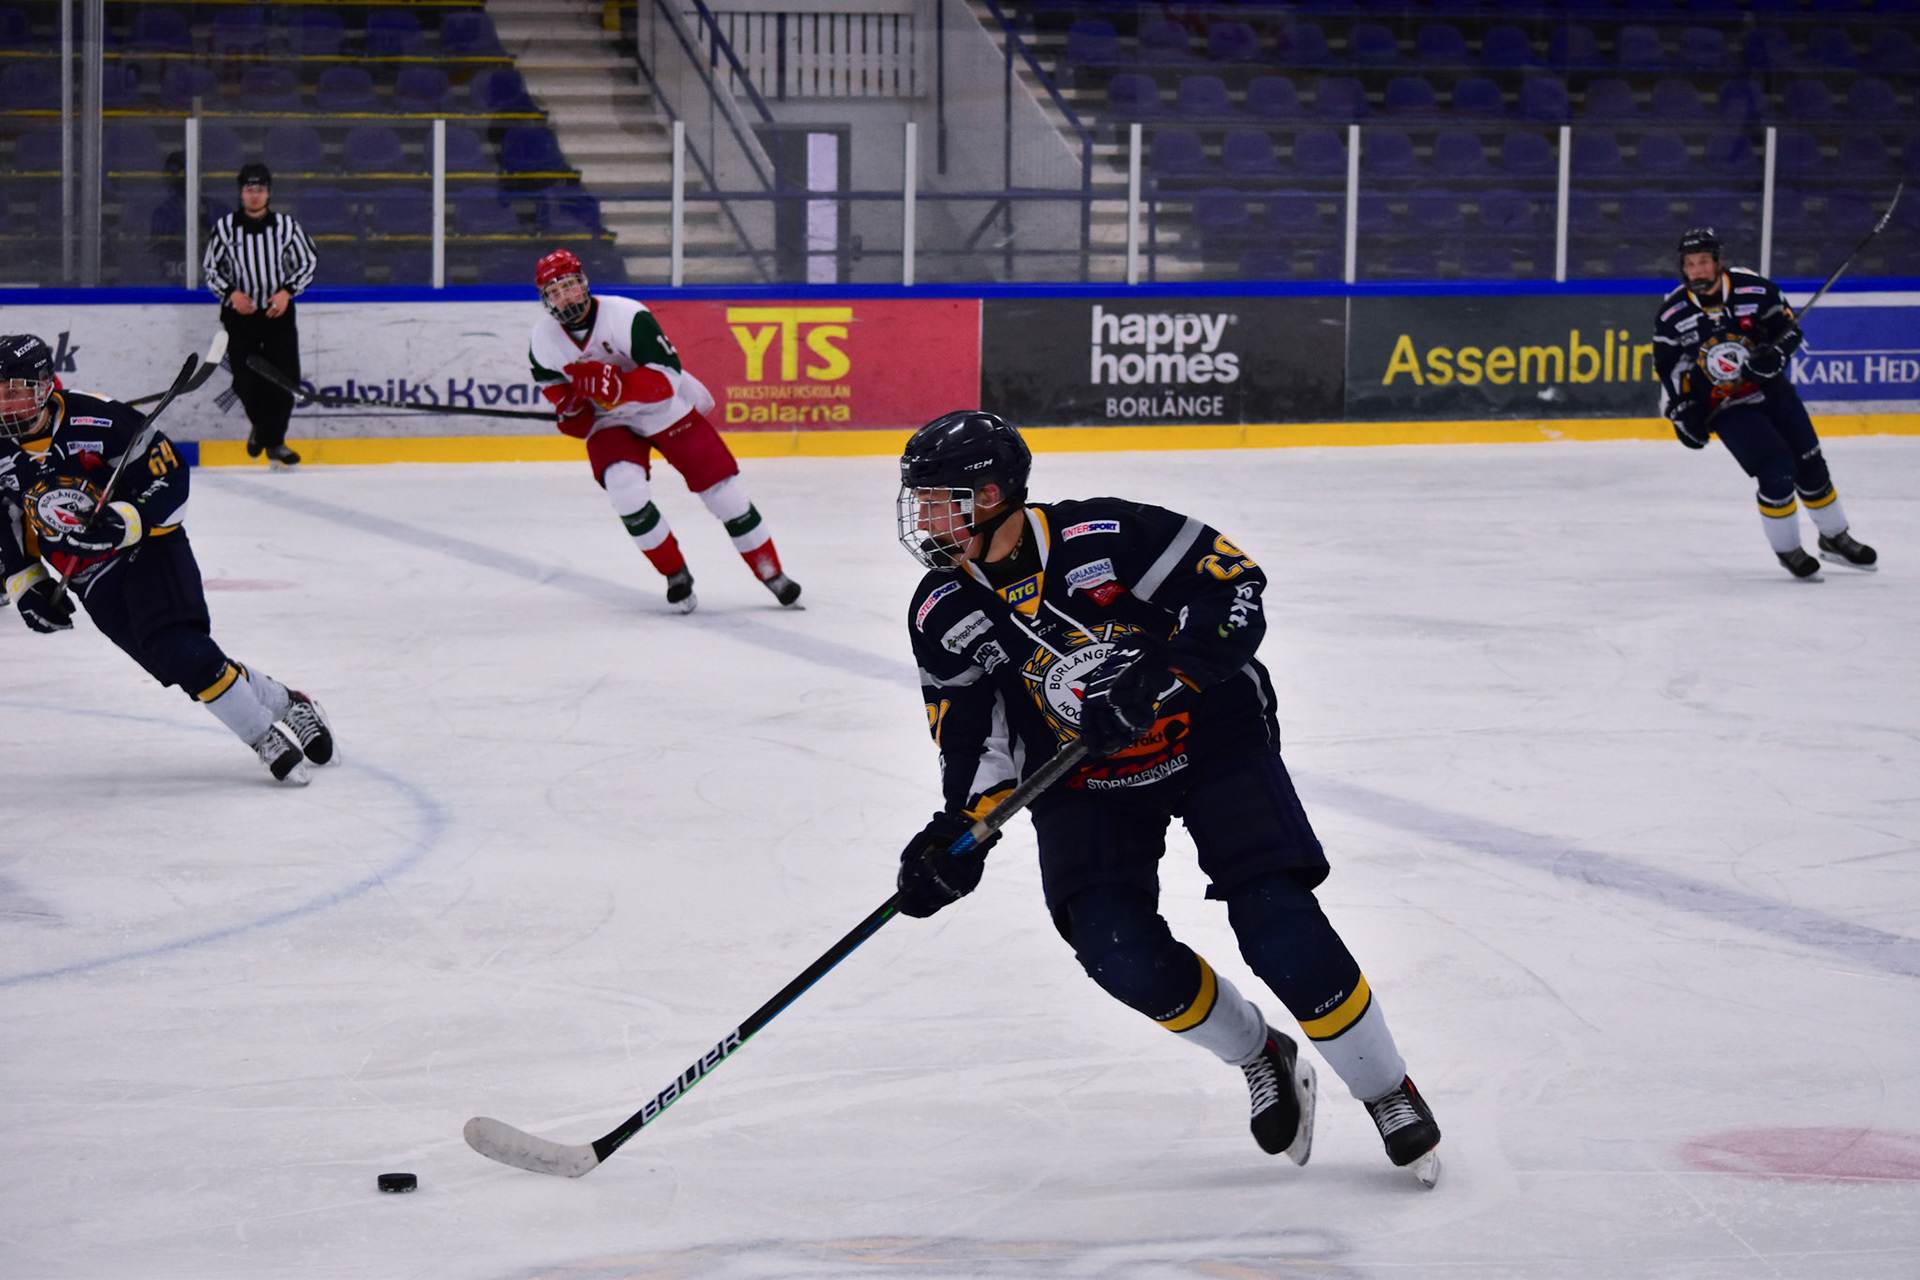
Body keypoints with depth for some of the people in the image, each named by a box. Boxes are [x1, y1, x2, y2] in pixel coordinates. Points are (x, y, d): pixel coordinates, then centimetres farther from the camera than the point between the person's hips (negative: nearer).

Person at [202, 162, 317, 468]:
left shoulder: (285, 225, -2)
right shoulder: (224, 228, -2)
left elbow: (308, 262, 5)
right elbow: (209, 268, 4)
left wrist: (287, 291, -9)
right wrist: (231, 293, -12)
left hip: (278, 312, 0)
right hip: (239, 315, 0)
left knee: (284, 378, -9)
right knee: (245, 382, -5)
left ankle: (273, 441, 6)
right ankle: (261, 426, 24)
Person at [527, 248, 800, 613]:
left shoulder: (627, 316, -27)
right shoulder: (543, 338, -12)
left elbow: (667, 376, -30)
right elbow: (549, 378, 11)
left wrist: (615, 385, -43)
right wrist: (567, 405, -9)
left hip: (667, 410, -2)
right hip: (609, 422, 2)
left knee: (720, 485, -4)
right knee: (624, 487, -25)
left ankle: (772, 574, 12)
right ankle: (676, 575, -7)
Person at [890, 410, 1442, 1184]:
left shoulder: (1104, 537, -22)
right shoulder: (944, 615, -6)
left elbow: (1233, 585, -19)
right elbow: (974, 734, -2)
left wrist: (1161, 675, -30)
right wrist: (961, 831, -17)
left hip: (1210, 736, -4)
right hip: (1084, 782, 4)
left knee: (1280, 931, -18)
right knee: (1119, 950, -19)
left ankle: (1388, 1093, 3)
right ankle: (1260, 1060, 9)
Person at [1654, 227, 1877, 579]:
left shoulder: (1753, 287, -13)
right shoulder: (1672, 314, -12)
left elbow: (1788, 326, -3)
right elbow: (1668, 367, -1)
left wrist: (1776, 353, -22)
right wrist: (1681, 412, -6)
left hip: (1771, 389, 2)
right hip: (1725, 406, -2)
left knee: (1810, 466, 9)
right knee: (1777, 471, -18)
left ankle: (1835, 539, 30)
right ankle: (1787, 549, 1)